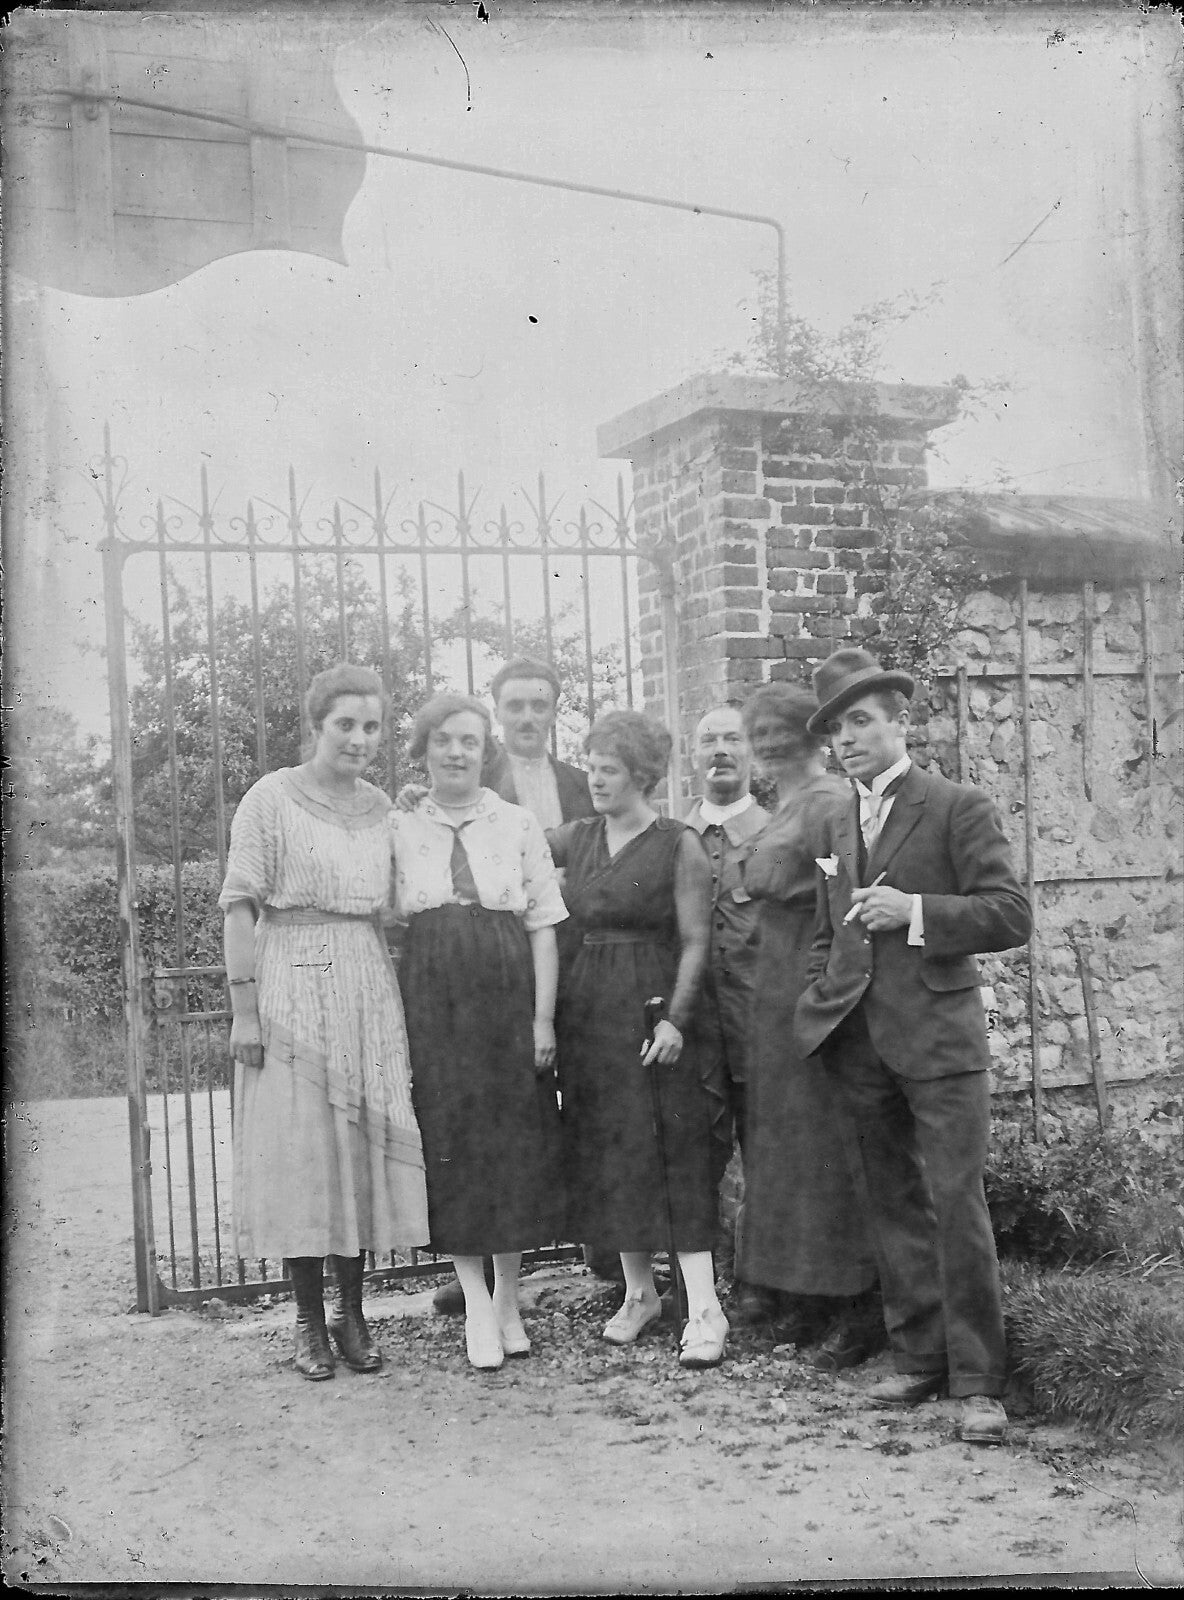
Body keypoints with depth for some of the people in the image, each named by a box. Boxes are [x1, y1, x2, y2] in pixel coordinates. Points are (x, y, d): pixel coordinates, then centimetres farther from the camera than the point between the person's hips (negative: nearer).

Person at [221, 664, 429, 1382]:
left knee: (366, 1147, 6)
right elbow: (241, 907, -8)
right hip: (292, 985, -4)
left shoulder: (381, 805, 10)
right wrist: (245, 1008, -13)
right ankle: (310, 1319, 14)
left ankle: (353, 1313, 18)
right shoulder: (271, 798, -5)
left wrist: (396, 998, 10)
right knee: (299, 1148, 1)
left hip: (369, 988, 5)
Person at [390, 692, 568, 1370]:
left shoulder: (519, 824, 4)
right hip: (433, 1002, 0)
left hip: (509, 997, 0)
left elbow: (543, 925, 2)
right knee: (451, 1147, 2)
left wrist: (542, 1017, -5)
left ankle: (508, 1297, 21)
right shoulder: (399, 829, 5)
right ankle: (477, 1303, 12)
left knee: (516, 1147, 5)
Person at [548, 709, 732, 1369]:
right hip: (589, 1010, 5)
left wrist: (677, 1017, -18)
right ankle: (639, 1291, 22)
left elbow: (697, 941, -8)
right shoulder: (576, 838, 9)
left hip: (656, 1011, -5)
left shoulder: (679, 845, -6)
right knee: (607, 1154, 9)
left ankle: (704, 1308, -3)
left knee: (677, 1153, -6)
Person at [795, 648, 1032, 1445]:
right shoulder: (838, 827, 16)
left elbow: (1012, 914, -9)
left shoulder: (960, 808, -3)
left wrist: (916, 912, -19)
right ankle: (919, 1358, 21)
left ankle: (978, 1380, 1)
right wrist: (819, 1008, 11)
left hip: (939, 1037, -6)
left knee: (957, 1206, -7)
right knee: (894, 1210, 10)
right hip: (861, 1045, 6)